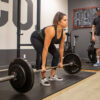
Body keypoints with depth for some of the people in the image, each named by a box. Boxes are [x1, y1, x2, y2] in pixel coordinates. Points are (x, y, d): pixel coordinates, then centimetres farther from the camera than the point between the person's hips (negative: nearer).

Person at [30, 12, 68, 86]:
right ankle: (43, 78, -13)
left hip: (44, 40, 7)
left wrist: (61, 62, -1)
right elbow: (45, 49, -42)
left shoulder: (63, 33, -18)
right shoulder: (51, 30, -40)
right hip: (36, 38, -7)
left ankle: (52, 76, 7)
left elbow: (61, 48, -6)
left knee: (56, 54, -3)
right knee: (42, 54, -27)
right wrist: (43, 65, -40)